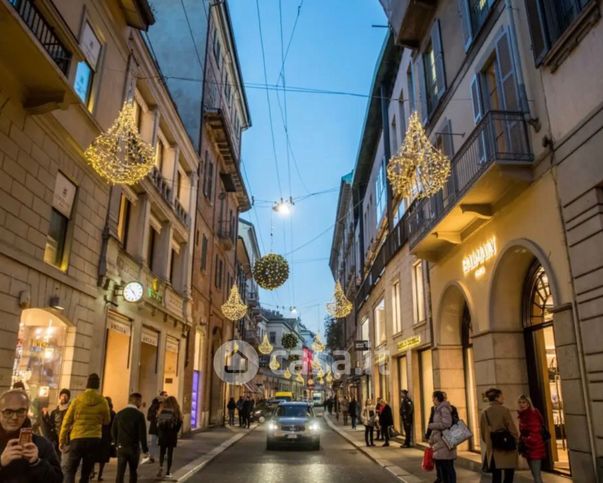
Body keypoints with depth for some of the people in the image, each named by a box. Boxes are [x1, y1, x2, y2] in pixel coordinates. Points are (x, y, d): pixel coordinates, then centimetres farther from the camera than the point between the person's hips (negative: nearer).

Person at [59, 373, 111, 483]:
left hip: (77, 438, -2)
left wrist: (62, 440, 6)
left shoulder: (78, 400, -5)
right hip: (94, 439, 2)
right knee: (86, 472, 12)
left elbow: (67, 421, -2)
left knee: (69, 470, 6)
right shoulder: (103, 401, -2)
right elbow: (107, 421, 10)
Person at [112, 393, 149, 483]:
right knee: (133, 472, 15)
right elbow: (142, 433, -12)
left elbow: (113, 431, 6)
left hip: (121, 447, 3)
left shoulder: (119, 414, 1)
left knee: (120, 472, 2)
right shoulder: (139, 415, -12)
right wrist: (145, 448, -2)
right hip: (134, 448, -2)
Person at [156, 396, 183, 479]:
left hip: (162, 433, 1)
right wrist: (175, 432, 6)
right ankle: (168, 472, 11)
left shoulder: (162, 409, -1)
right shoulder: (176, 411, -5)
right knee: (170, 453, 8)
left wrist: (159, 432, 5)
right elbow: (179, 422, -6)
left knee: (162, 452, 15)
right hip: (172, 434, -1)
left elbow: (158, 421, -3)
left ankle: (161, 467, -4)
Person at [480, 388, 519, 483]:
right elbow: (512, 428, -10)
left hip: (492, 450, 5)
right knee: (508, 475, 4)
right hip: (507, 448, -5)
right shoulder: (504, 410, -11)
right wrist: (516, 439, 8)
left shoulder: (484, 413, 5)